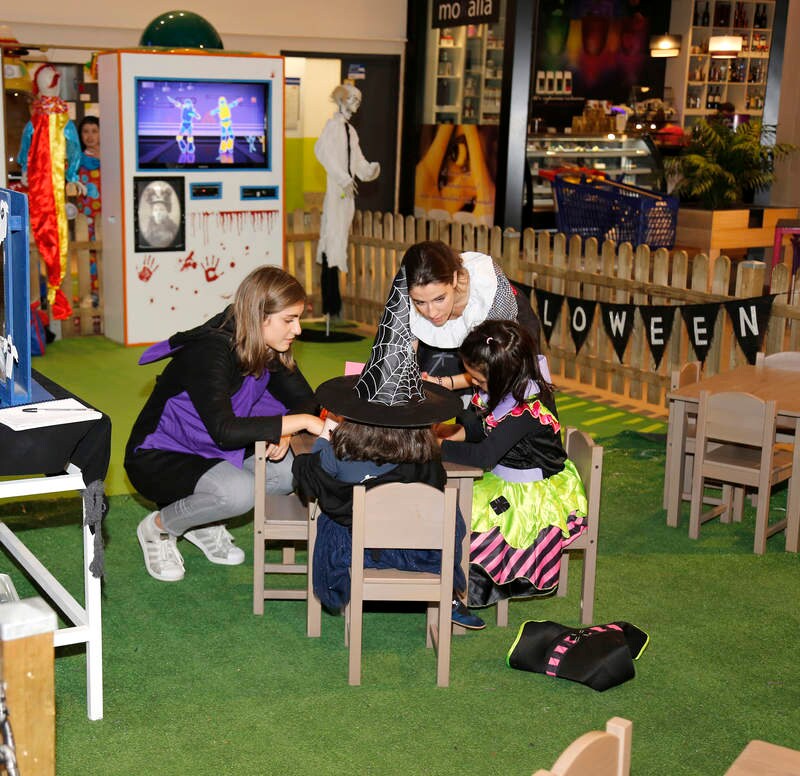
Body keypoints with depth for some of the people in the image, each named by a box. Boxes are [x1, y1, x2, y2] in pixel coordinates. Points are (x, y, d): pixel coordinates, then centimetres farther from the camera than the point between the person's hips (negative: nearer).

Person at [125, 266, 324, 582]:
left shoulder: (270, 351, -5)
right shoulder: (209, 352, -30)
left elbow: (303, 398, 1)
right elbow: (225, 430, -40)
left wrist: (283, 431, -22)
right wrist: (300, 421, -40)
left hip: (211, 452, 8)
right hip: (158, 458, -8)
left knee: (295, 467, -12)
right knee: (238, 491, -34)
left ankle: (202, 522, 7)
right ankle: (158, 527, -5)